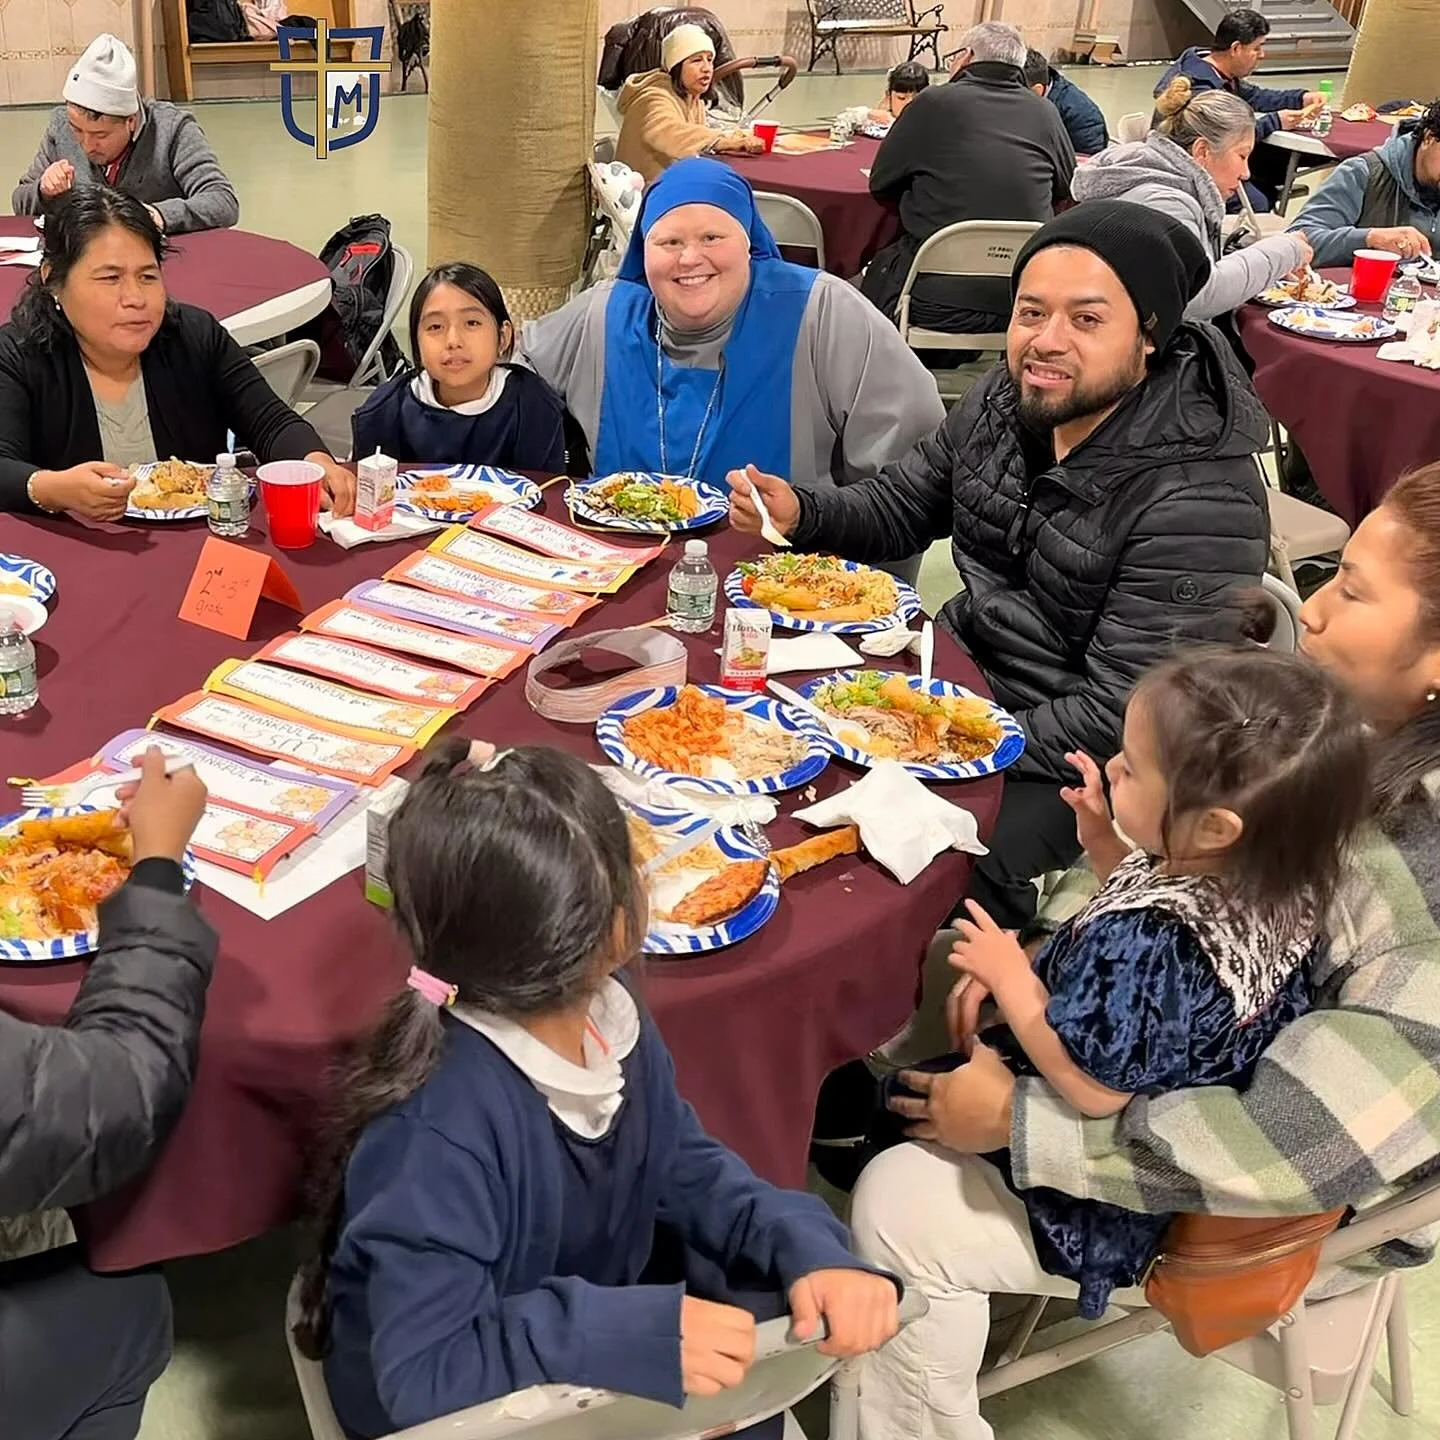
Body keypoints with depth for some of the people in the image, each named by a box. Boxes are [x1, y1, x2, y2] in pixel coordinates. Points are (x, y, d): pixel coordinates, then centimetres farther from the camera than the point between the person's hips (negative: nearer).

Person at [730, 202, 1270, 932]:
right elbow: (901, 504, 12)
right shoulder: (1012, 397, -3)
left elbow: (1121, 717, -25)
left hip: (1076, 758, -7)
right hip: (961, 675, 8)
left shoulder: (1200, 502, -27)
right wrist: (798, 513, -8)